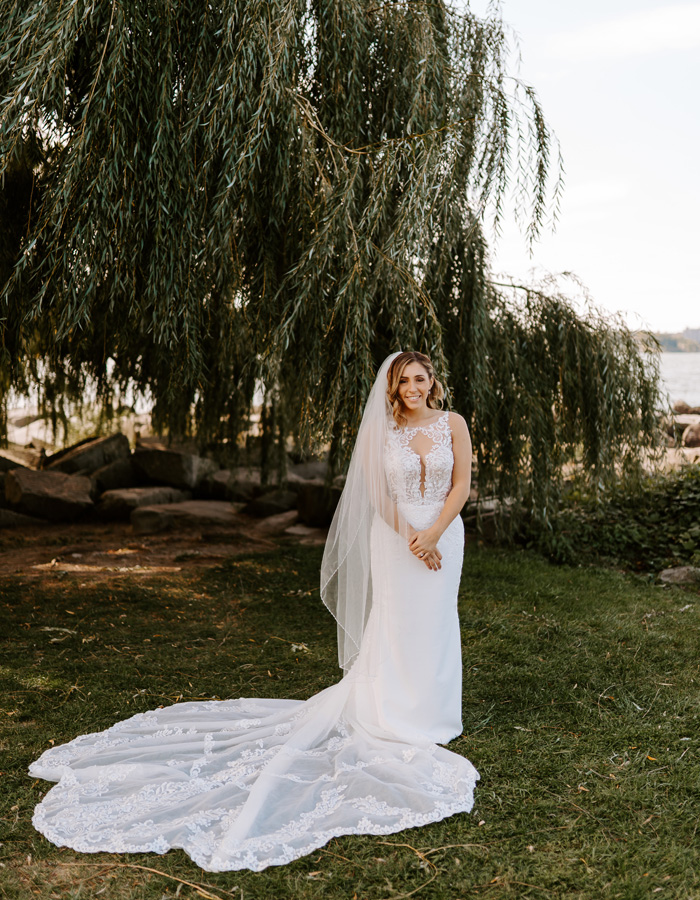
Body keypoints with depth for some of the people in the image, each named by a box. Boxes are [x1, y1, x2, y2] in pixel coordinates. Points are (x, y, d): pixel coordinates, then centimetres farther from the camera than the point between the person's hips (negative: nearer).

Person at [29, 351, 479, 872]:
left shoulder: (453, 424, 2)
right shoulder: (384, 431, -1)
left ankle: (432, 715, 23)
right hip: (395, 540, -2)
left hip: (444, 535, 2)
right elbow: (381, 494, -2)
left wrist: (433, 533, -11)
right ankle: (395, 718, 14)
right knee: (394, 629, 2)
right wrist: (412, 542, -11)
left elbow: (462, 484, 0)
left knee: (433, 626, 8)